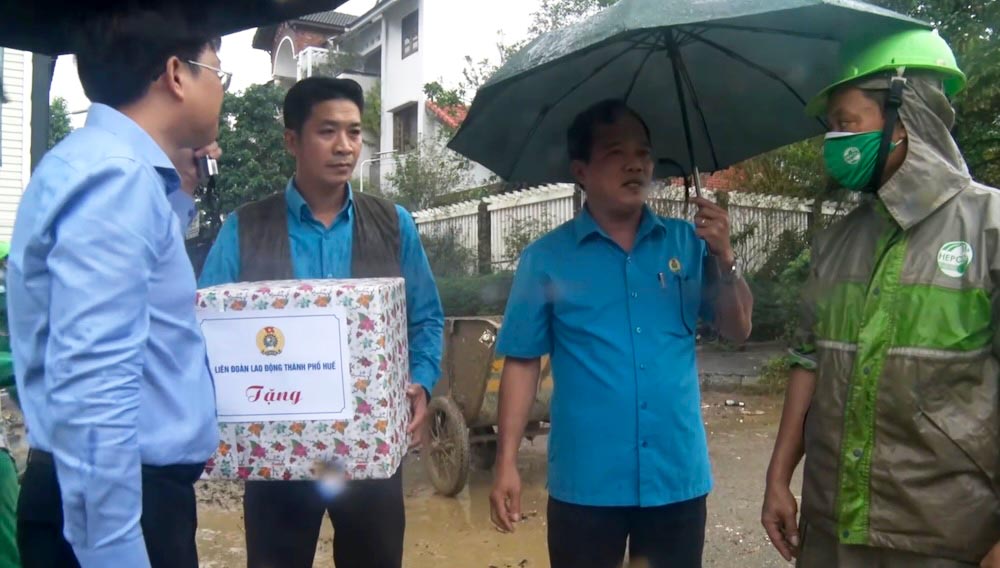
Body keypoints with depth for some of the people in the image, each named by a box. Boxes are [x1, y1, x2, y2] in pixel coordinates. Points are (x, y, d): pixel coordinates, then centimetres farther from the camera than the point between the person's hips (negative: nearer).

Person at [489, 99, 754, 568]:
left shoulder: (687, 243, 3)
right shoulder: (545, 258, -3)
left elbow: (737, 331, 4)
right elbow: (522, 362, -2)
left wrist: (725, 259, -12)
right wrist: (506, 464, -6)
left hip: (678, 476, 2)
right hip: (585, 482, -2)